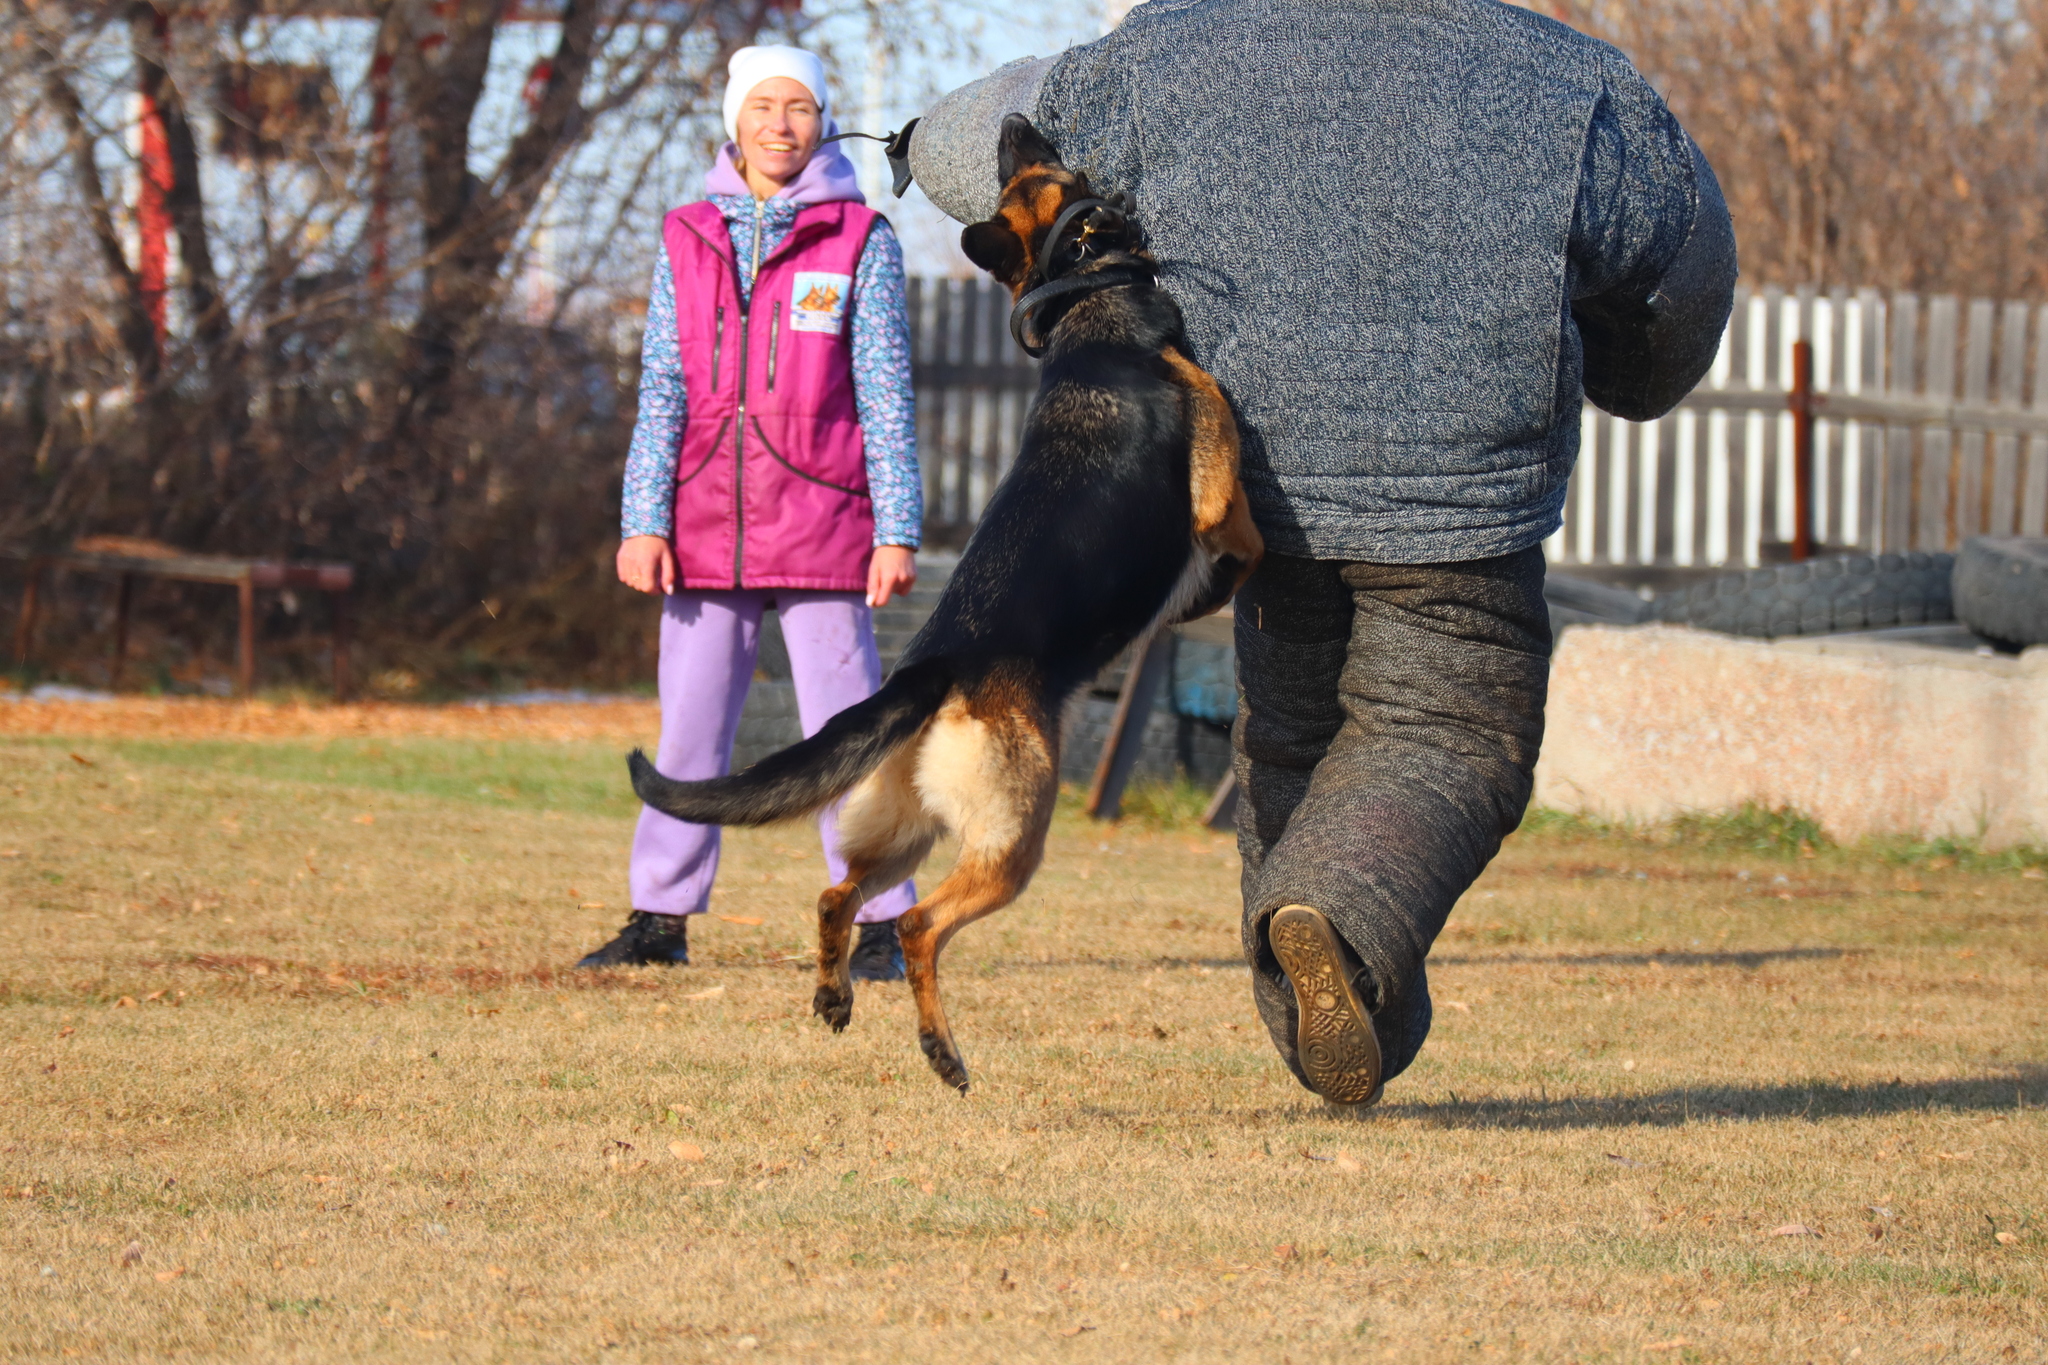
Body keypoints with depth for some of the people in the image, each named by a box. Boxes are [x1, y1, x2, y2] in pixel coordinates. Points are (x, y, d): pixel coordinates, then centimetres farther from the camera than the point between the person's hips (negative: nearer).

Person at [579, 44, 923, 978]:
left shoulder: (860, 241, 3)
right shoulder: (687, 241, 10)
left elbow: (887, 399, 1)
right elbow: (662, 392, 9)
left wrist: (897, 532, -5)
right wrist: (643, 520, 0)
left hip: (822, 531, -3)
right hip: (706, 534, 3)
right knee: (688, 732, 5)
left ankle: (879, 928, 0)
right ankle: (661, 918, 12)